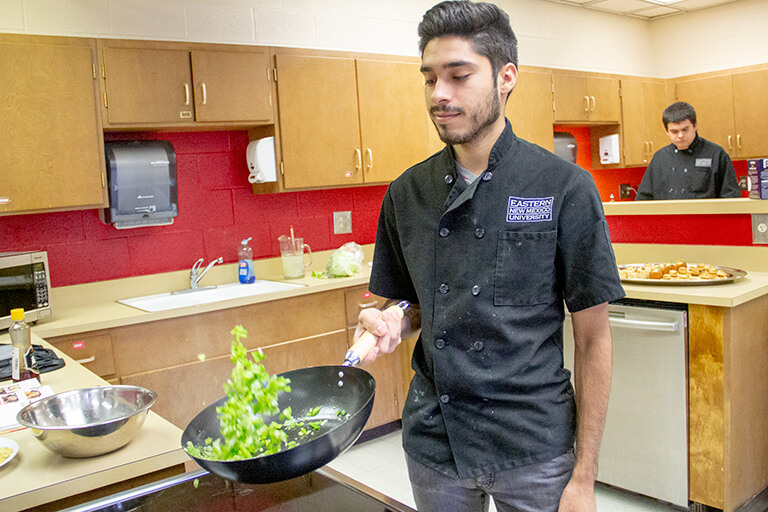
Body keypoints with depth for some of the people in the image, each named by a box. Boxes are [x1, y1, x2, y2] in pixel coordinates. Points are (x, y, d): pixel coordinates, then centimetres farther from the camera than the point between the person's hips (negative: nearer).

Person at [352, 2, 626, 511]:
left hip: (535, 449, -3)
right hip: (433, 444, 4)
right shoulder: (407, 194, -1)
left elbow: (593, 339, -8)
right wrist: (390, 324, -12)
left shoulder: (564, 187, -11)